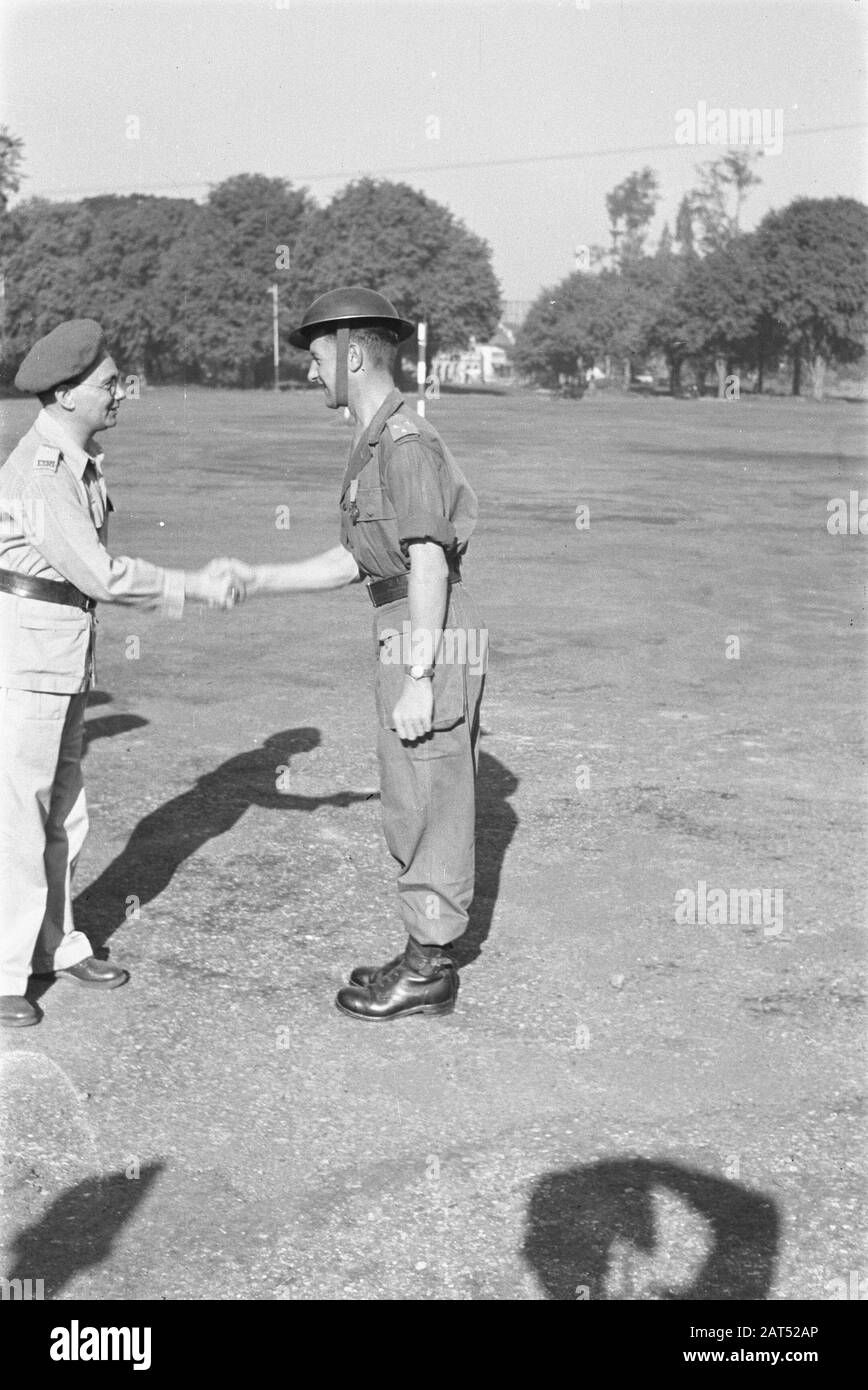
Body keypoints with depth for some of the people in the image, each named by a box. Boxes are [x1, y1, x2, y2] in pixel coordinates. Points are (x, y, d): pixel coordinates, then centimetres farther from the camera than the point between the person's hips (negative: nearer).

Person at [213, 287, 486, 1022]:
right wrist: (259, 579, 14)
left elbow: (428, 566, -21)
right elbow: (354, 562, 18)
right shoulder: (381, 442, 16)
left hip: (430, 645, -10)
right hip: (424, 643, 10)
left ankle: (427, 972, 10)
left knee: (427, 808, -1)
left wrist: (416, 681, -23)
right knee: (422, 805, 15)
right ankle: (429, 957, 25)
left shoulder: (405, 442, -16)